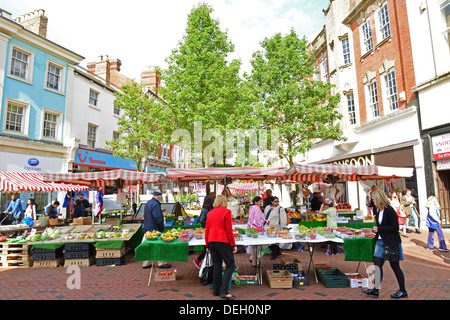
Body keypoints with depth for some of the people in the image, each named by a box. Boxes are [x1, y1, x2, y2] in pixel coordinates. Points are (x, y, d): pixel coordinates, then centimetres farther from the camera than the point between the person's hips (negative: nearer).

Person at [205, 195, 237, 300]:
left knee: (216, 266, 15)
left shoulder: (210, 213, 10)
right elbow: (229, 230, -9)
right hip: (222, 242, -6)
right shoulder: (226, 211, -6)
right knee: (230, 265, 2)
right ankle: (223, 291, -4)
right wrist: (233, 245, -3)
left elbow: (206, 230, 13)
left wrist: (207, 245, 20)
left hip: (211, 242, 6)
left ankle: (216, 290, 21)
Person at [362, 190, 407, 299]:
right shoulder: (378, 210, 10)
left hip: (391, 243, -8)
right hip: (381, 241, 8)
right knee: (377, 264, 6)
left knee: (395, 266, 5)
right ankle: (376, 289, 13)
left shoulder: (389, 210, -16)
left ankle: (402, 291, 23)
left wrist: (379, 229, -16)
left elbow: (395, 227, -19)